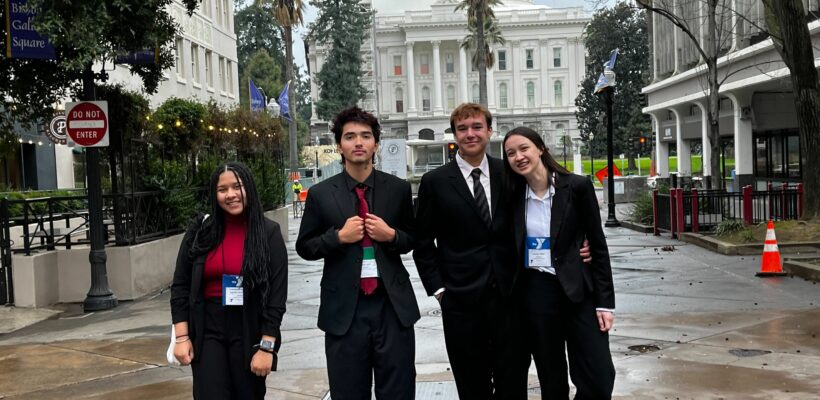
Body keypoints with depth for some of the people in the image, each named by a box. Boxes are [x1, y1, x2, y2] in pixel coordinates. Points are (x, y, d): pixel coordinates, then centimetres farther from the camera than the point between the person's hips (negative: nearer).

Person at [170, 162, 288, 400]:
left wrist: (266, 346, -11)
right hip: (207, 331, 1)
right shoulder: (199, 231, 2)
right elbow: (180, 286, 4)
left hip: (249, 332, -1)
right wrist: (182, 336, -3)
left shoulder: (268, 233, -4)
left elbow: (277, 293, -7)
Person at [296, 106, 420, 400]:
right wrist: (339, 237, -12)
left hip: (393, 307, 1)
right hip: (344, 309, 0)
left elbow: (413, 239, 14)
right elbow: (304, 247, 6)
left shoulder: (398, 189, 4)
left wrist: (391, 235, -8)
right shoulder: (321, 194, 1)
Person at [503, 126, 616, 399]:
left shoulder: (577, 186, -6)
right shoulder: (514, 196, 4)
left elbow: (598, 245, -4)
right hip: (535, 295, 3)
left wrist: (605, 302, -7)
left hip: (579, 293, -2)